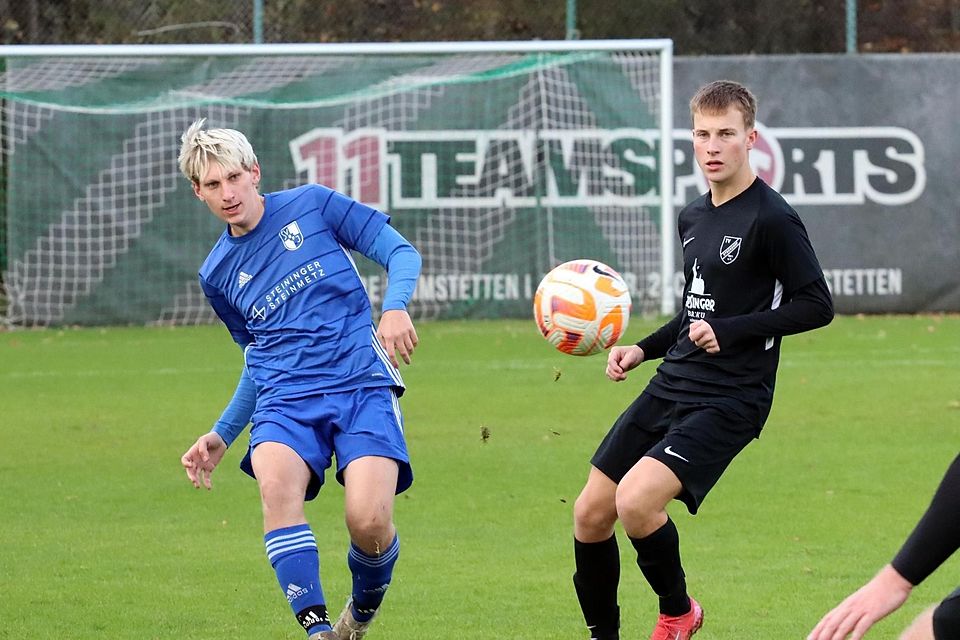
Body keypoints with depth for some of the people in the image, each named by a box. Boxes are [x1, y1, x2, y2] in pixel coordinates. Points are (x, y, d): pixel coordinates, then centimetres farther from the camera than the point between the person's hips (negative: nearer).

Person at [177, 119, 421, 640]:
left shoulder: (311, 206, 6)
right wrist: (221, 435, 21)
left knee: (369, 521, -23)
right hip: (285, 398, 3)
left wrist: (395, 307, -14)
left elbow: (402, 253, 6)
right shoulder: (218, 274, 18)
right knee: (276, 483, -33)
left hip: (362, 381, -3)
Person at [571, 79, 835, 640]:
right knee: (590, 514, 5)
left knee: (636, 501, -25)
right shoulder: (692, 218, 14)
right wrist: (643, 350, 13)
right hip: (672, 385, 8)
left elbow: (817, 305, -14)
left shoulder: (771, 219, -12)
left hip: (729, 399, -8)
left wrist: (729, 331, -19)